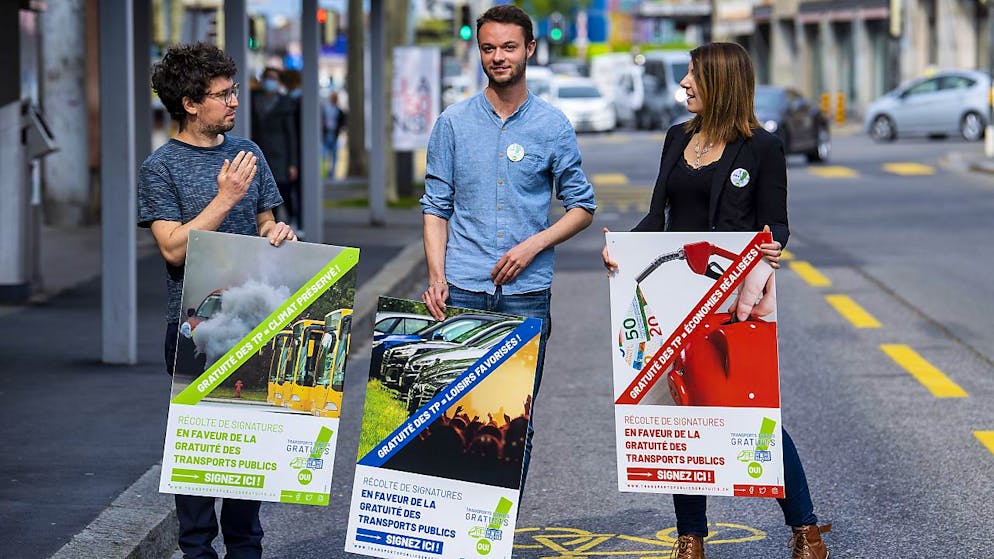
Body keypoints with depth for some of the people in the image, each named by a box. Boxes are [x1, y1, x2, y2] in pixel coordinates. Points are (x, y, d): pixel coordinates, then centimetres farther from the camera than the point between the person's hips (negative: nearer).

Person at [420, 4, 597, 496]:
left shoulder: (553, 126, 4)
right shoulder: (454, 123, 6)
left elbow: (581, 207, 9)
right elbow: (436, 208, 7)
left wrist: (534, 244, -8)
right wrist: (436, 278, -6)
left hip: (526, 292, 0)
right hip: (463, 290, 0)